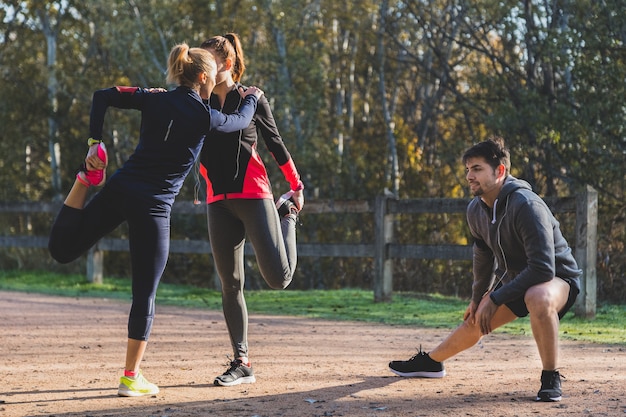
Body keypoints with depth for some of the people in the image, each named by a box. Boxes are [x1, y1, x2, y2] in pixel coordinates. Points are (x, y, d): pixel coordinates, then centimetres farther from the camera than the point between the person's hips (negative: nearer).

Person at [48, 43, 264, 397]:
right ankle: (131, 378, 9)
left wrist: (96, 143, 3)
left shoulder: (154, 100, 9)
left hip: (119, 189, 5)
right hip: (152, 206, -4)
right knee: (145, 293, 4)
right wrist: (251, 98, 38)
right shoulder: (204, 117, -3)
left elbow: (103, 97, 4)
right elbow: (241, 121, 18)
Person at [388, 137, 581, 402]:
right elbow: (483, 255, 13)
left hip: (557, 277, -8)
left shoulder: (526, 206, -32)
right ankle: (430, 362, 43)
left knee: (539, 299, -40)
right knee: (474, 322, 15)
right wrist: (478, 298, 22)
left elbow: (543, 269, -36)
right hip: (515, 279, 8)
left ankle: (551, 379, -25)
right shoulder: (476, 210, -7)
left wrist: (495, 299, -29)